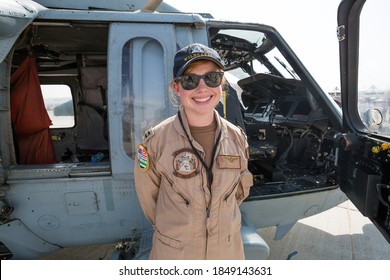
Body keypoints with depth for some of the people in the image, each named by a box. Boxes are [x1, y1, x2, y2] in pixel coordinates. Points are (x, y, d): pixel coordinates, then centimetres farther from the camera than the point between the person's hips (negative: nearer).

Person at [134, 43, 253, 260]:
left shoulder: (237, 137, -9)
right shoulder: (157, 139, -18)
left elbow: (239, 191, 6)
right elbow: (148, 193, -4)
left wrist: (223, 222, 9)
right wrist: (169, 228, 6)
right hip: (174, 251, -2)